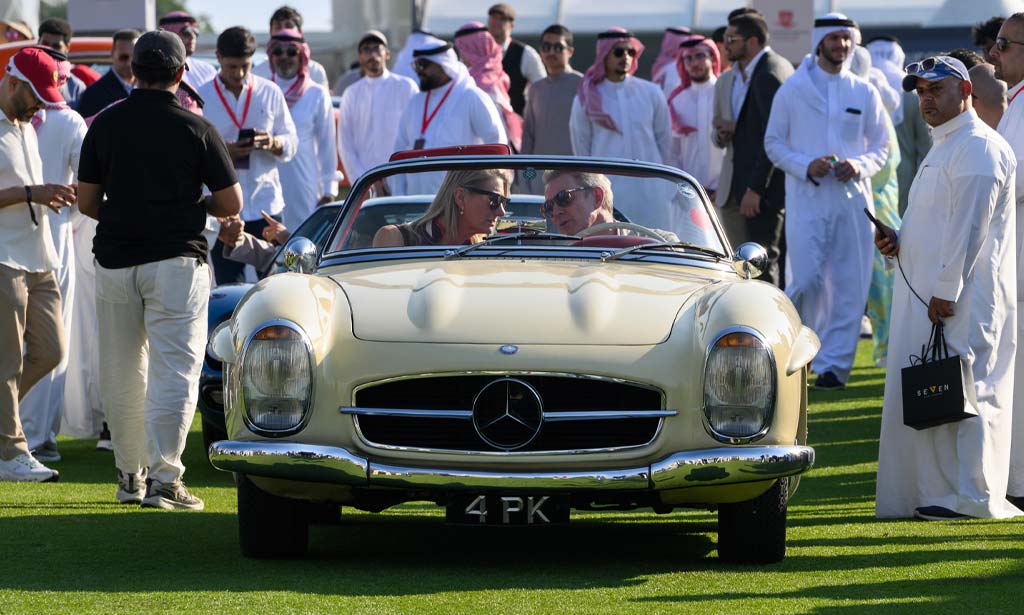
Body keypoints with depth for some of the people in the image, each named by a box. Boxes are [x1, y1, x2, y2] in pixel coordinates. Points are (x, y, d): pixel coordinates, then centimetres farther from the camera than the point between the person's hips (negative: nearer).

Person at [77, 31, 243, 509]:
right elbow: (231, 204, -3)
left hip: (114, 260, 3)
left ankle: (130, 476, 21)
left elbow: (86, 202, 4)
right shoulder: (196, 129, -5)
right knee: (173, 372, -4)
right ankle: (164, 480, -12)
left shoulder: (105, 125, 3)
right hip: (176, 259, -3)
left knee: (121, 375, 13)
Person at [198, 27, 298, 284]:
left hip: (266, 204, 1)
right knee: (229, 289, -1)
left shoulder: (270, 92, 7)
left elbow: (291, 143, 10)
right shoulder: (201, 98, 1)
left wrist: (273, 143, -13)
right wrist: (223, 152, -19)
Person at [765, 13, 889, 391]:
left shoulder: (865, 93, 9)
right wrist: (806, 166, -11)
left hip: (853, 199, 2)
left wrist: (860, 165, -9)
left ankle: (833, 364, 6)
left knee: (849, 286, -2)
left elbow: (882, 147, 12)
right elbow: (773, 142, 6)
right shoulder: (791, 90, 4)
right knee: (806, 281, -11)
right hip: (806, 199, -2)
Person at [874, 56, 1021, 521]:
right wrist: (898, 240, 10)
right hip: (929, 297, 10)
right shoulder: (945, 147, 21)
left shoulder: (977, 147, -12)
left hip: (961, 301, -10)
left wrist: (946, 290, -21)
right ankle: (935, 492, 12)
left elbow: (969, 228, -19)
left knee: (963, 394, -9)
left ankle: (969, 497, -8)